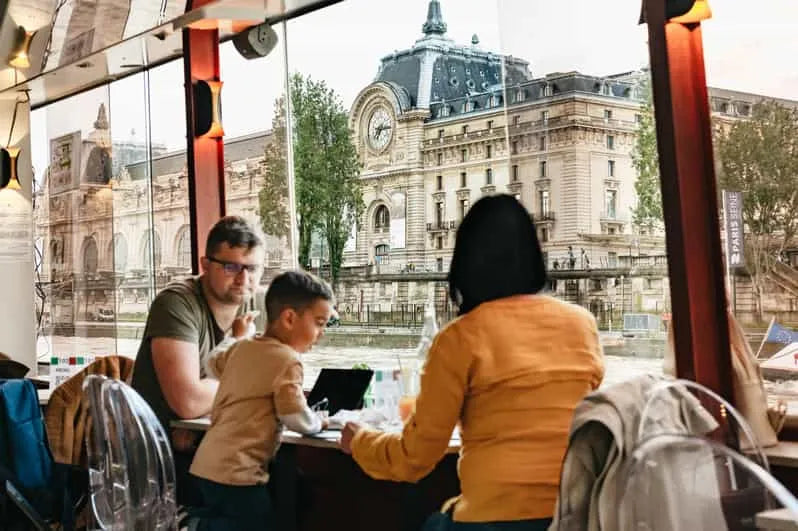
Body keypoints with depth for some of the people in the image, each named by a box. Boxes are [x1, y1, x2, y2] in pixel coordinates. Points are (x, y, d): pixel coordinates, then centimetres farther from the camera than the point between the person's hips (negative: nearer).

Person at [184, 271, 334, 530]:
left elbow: (213, 367, 31)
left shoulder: (241, 346, 11)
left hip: (207, 464, 9)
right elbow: (297, 419, -19)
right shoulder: (287, 360, -14)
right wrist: (318, 422, 1)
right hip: (235, 473, -9)